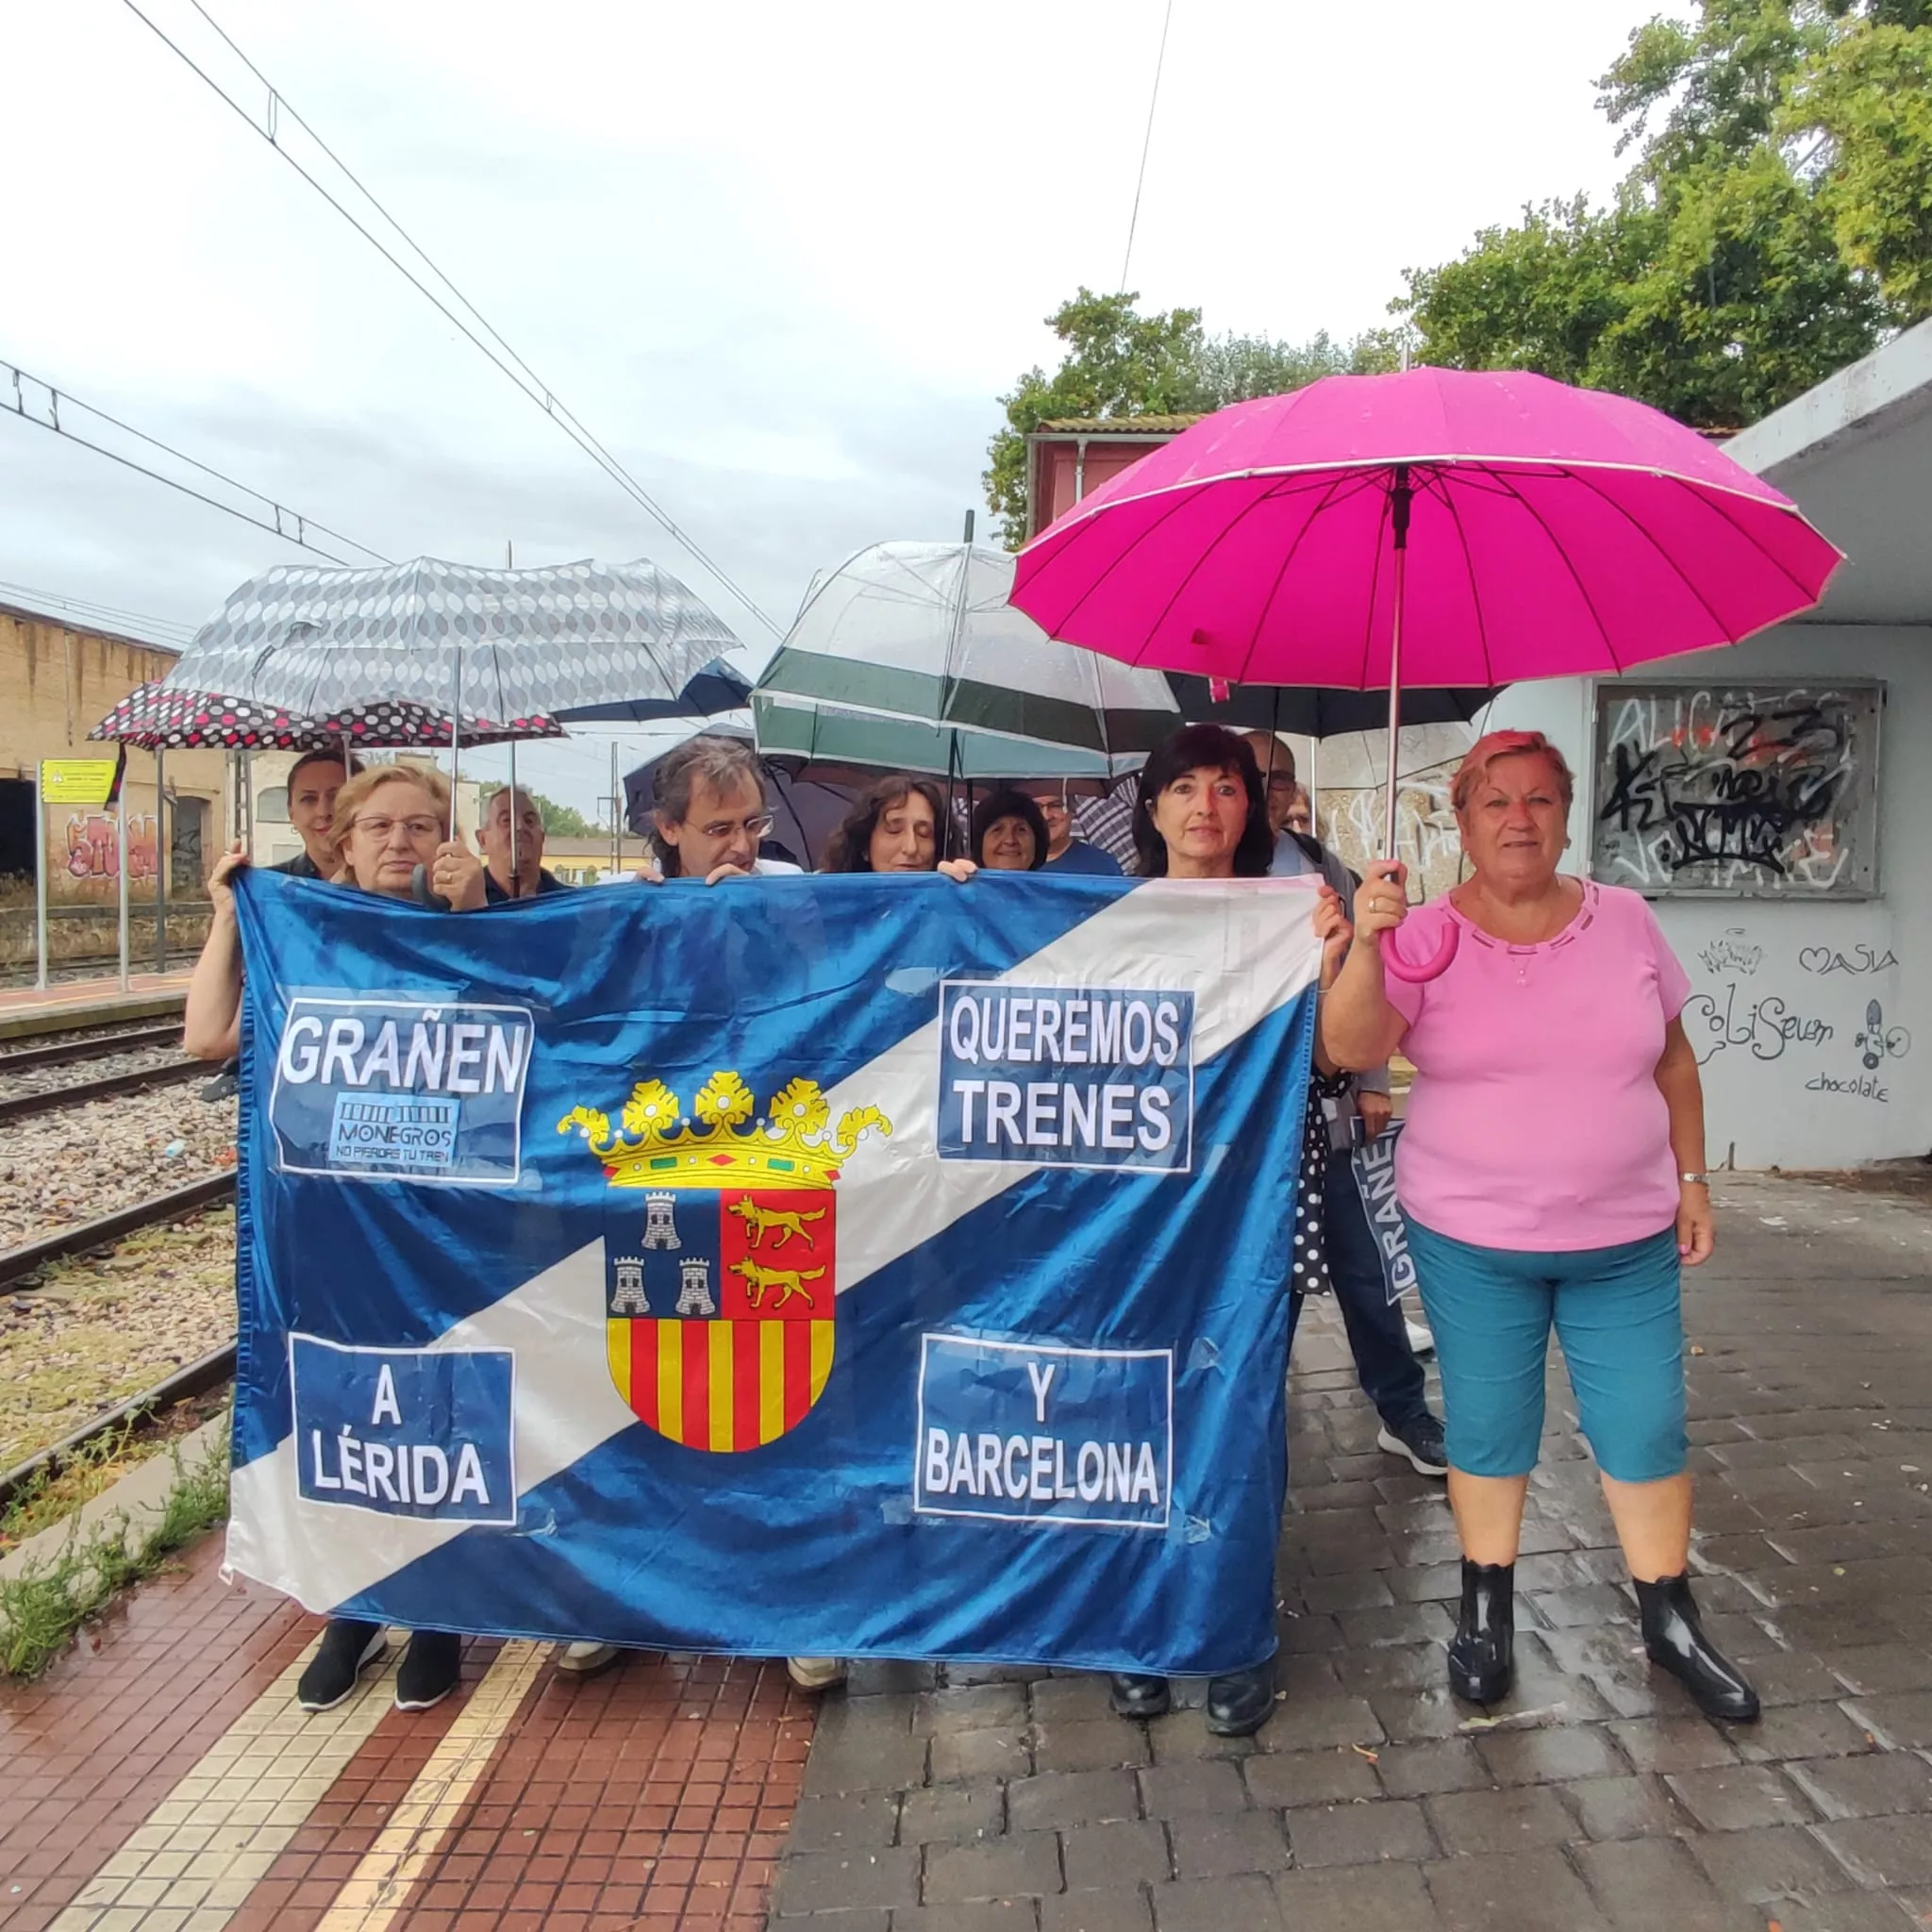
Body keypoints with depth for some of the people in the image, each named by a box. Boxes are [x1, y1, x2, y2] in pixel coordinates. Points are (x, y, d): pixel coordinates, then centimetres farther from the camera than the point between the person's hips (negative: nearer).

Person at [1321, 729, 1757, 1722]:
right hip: (1471, 1239, -2)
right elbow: (1350, 1048, -21)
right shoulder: (1424, 935, -8)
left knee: (1646, 1426, 10)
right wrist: (1365, 946, -35)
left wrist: (1691, 1179, 7)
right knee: (1487, 1427, 11)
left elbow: (1673, 1060, 9)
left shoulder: (1626, 921, 0)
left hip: (1627, 1238, 2)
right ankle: (1487, 1609, 31)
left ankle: (1670, 1621, 31)